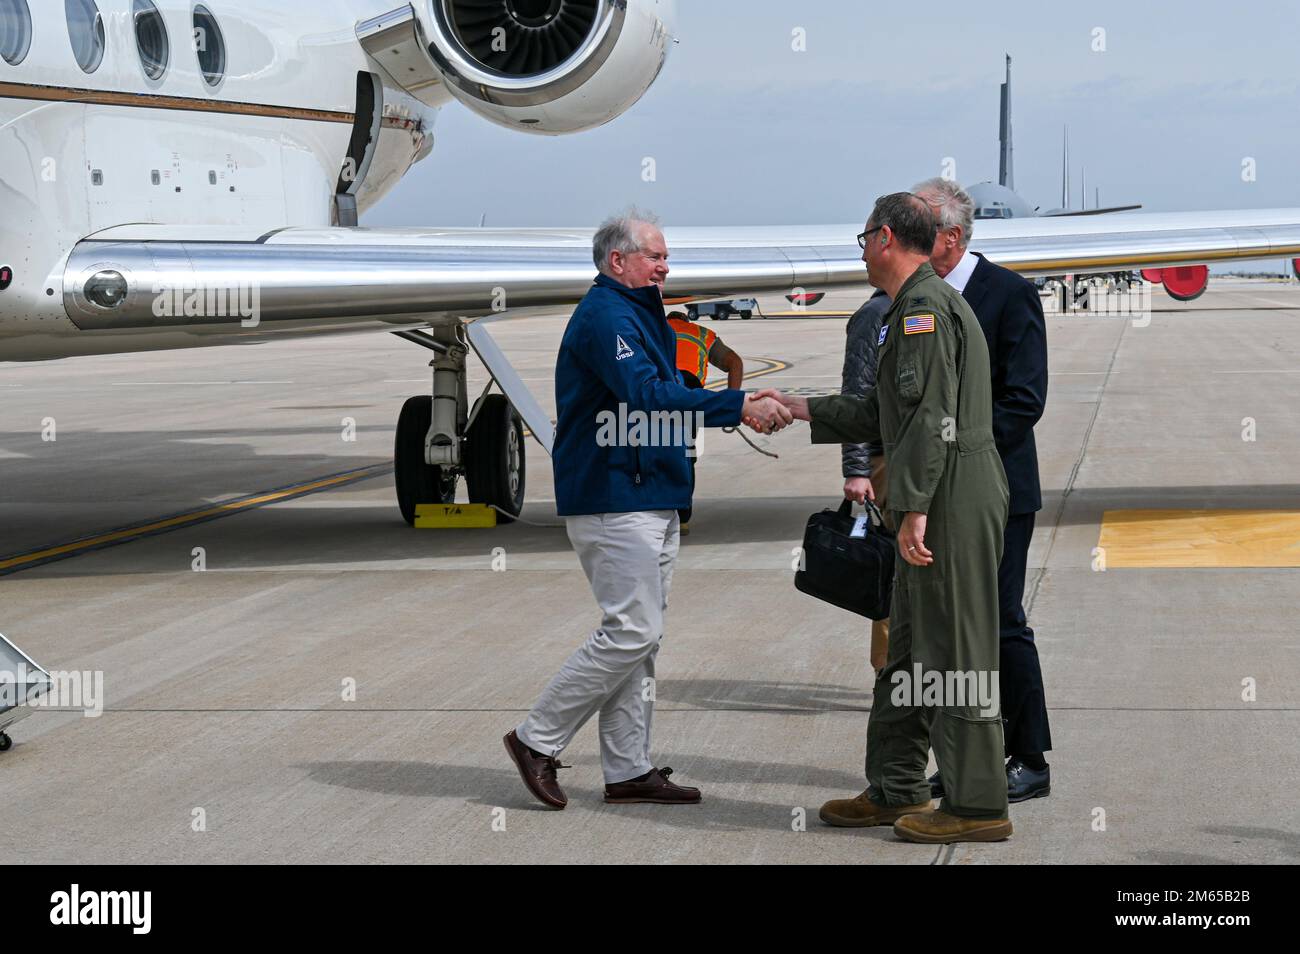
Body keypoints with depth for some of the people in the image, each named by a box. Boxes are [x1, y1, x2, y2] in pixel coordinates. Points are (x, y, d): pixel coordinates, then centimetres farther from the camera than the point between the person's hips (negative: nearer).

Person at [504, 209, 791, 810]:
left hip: (651, 500, 11)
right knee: (631, 632, -12)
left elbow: (659, 395, 21)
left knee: (641, 636, 9)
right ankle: (537, 738, -3)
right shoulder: (605, 315, -13)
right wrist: (738, 406, -31)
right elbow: (647, 395, -26)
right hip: (612, 500, -11)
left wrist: (748, 407, 7)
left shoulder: (638, 314, 20)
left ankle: (628, 770, 12)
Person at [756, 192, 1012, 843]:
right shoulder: (923, 306, 22)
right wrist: (800, 408, 31)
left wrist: (912, 509, -24)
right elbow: (882, 415, 27)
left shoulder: (924, 308, -12)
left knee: (955, 651, -8)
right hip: (943, 503, 11)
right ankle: (895, 790, 23)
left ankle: (978, 806, -4)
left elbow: (930, 416, -22)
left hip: (954, 500, -11)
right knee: (908, 648, 15)